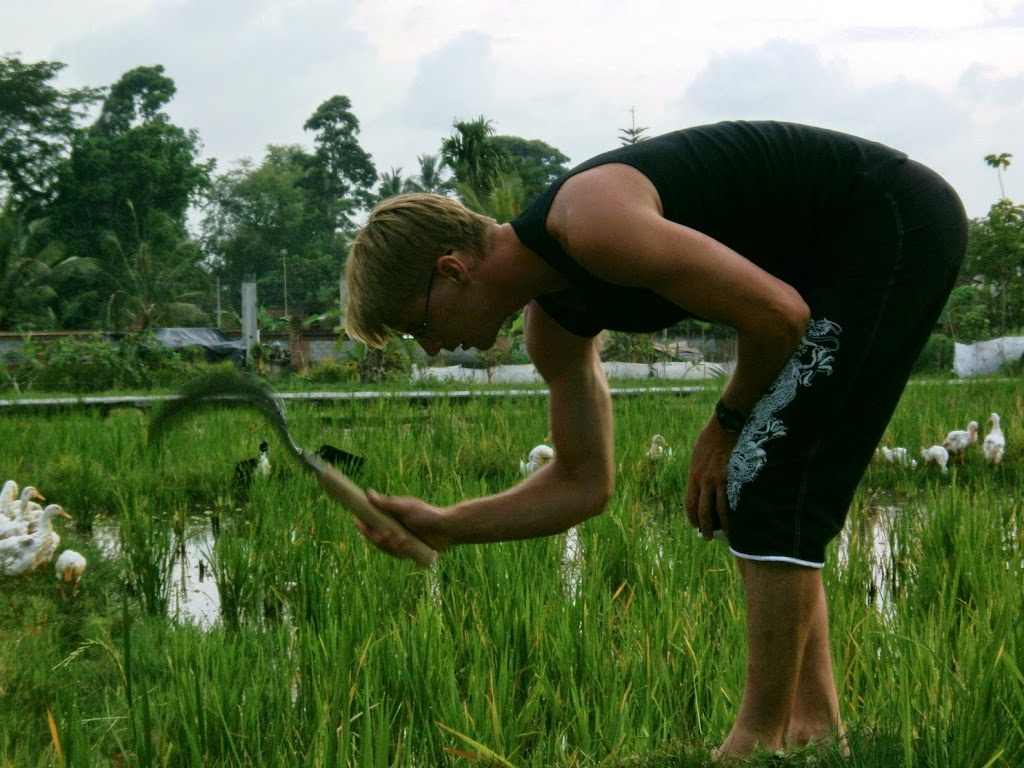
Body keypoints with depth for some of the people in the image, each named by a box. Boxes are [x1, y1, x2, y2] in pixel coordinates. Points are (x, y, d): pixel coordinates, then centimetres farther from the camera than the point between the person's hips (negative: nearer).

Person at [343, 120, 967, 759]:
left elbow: (779, 313, -24)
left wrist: (728, 421, -7)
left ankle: (760, 741, -4)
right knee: (743, 488, 10)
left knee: (766, 478, -12)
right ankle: (813, 725, 15)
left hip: (899, 224, -9)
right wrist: (444, 526, 3)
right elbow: (584, 483, 12)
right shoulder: (553, 321, 4)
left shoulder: (592, 223, -26)